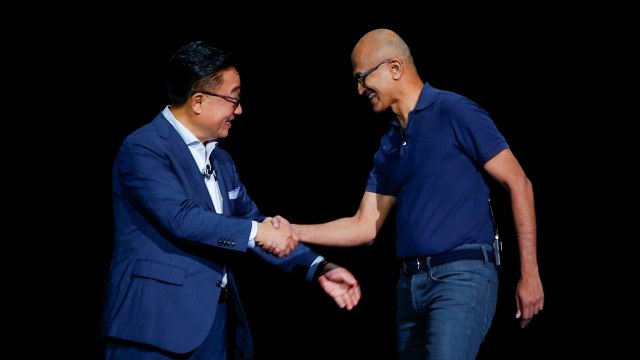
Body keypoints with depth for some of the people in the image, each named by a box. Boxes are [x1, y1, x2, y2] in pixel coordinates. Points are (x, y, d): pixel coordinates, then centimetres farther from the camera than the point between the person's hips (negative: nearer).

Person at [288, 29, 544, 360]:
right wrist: (294, 232, 6)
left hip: (461, 276, -8)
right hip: (410, 284, 8)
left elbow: (518, 184, -6)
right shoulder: (390, 145, 18)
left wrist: (529, 275, -10)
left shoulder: (454, 112, -4)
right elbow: (365, 227, 19)